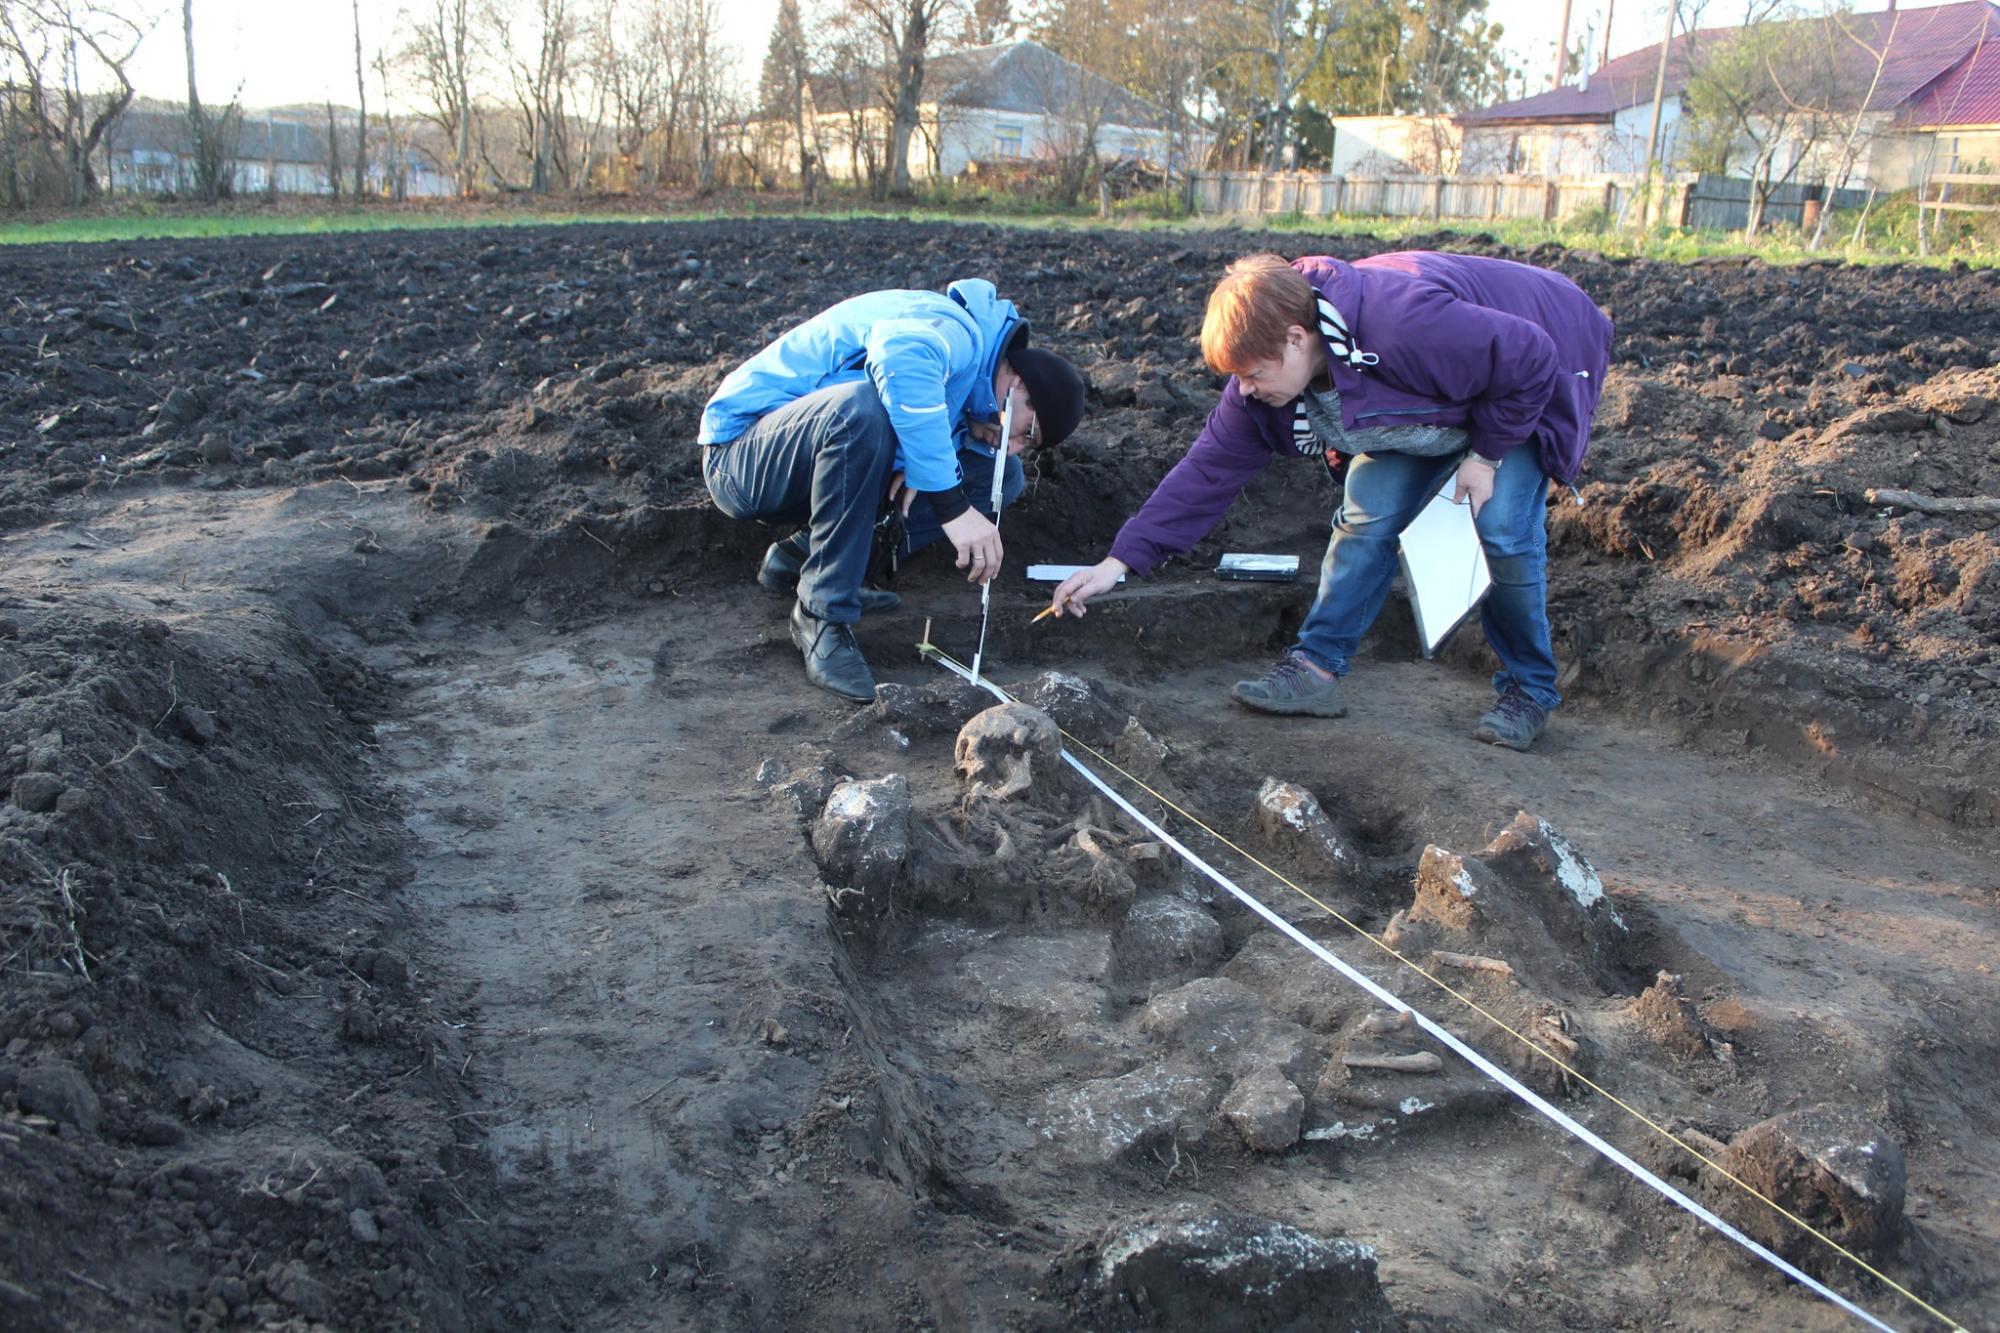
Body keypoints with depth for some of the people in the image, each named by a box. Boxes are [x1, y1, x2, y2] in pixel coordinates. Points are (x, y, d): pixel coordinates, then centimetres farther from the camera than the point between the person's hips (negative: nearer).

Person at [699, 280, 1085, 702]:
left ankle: (801, 556, -1)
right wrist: (952, 507, -44)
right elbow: (903, 359, -43)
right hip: (741, 451, -8)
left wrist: (919, 470, -18)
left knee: (1001, 478, 2)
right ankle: (822, 616, -25)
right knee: (862, 406, -39)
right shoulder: (955, 330, -22)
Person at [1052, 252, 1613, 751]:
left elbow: (1530, 358, -32)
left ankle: (1529, 690, -1)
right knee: (1367, 517, -8)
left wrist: (1487, 454, -22)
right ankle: (1317, 667, -2)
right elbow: (1209, 469, -17)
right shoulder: (1265, 381, -20)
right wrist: (1121, 560, -23)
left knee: (1505, 527, -19)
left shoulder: (1403, 325, -43)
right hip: (1431, 404, 6)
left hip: (1532, 385, -6)